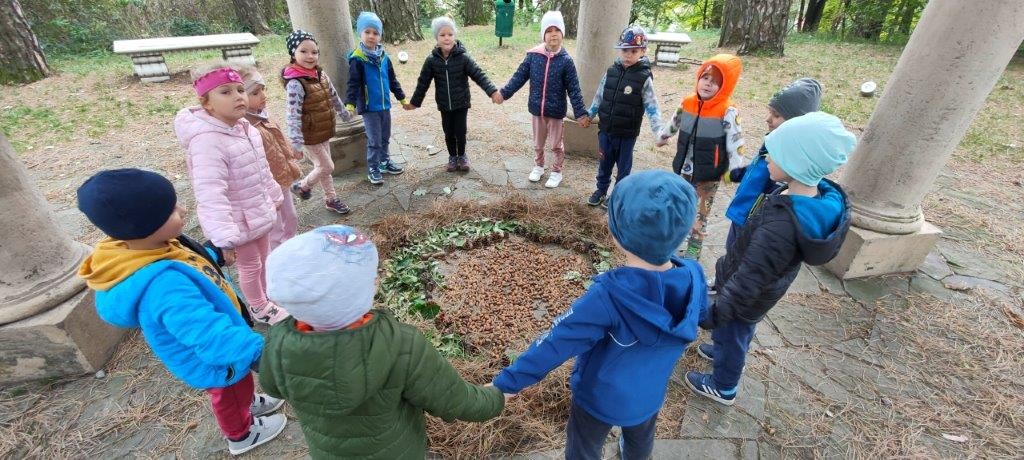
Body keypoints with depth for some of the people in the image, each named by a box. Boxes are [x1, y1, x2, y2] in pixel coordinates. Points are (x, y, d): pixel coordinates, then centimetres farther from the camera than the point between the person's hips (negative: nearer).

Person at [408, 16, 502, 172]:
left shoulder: (463, 57, -13)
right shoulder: (431, 60, -7)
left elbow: (479, 75, -16)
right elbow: (423, 82, 2)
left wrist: (492, 91, -29)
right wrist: (415, 102, 7)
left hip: (461, 103, -2)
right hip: (444, 105, 2)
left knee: (460, 132, 2)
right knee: (448, 133, 10)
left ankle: (462, 156, 28)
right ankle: (452, 157, 33)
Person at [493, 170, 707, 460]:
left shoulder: (608, 296, -40)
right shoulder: (694, 278, -24)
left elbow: (556, 343, -31)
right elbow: (701, 316, -2)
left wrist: (508, 382, -18)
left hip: (601, 397, -4)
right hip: (651, 394, 5)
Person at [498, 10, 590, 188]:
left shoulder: (566, 60, -10)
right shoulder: (533, 55, -6)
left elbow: (574, 89, -9)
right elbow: (519, 77, 1)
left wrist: (581, 112, -13)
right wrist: (504, 93, -6)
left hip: (556, 111, -2)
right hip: (537, 109, 2)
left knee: (556, 144, 11)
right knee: (538, 143, 18)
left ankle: (556, 172, 30)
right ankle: (538, 166, 41)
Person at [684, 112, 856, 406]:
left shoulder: (781, 225, -41)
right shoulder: (825, 196, -14)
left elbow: (749, 279, -33)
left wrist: (715, 314, -23)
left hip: (748, 295, -7)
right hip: (767, 289, 7)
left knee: (731, 334, 19)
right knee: (738, 331, 32)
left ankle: (723, 387, 45)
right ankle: (724, 352, 60)